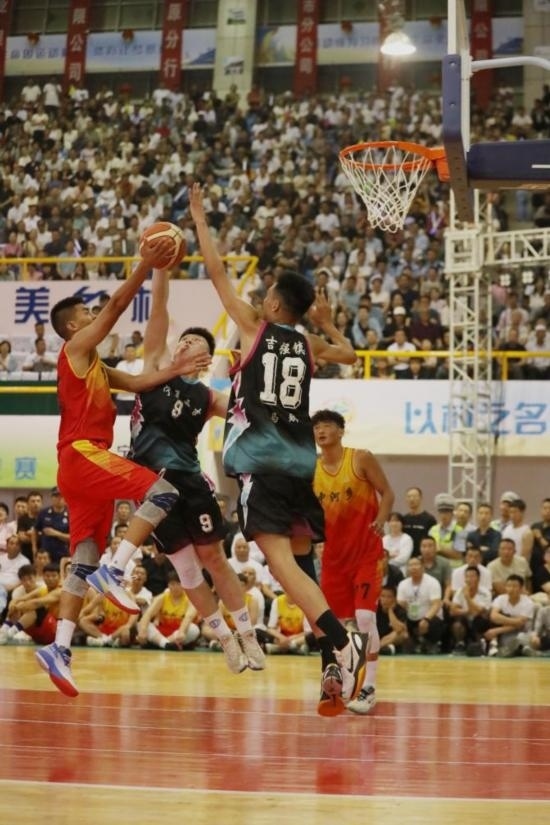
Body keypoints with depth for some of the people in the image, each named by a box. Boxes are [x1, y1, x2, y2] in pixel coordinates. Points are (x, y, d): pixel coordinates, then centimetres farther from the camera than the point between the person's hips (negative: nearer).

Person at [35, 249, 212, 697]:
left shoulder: (97, 367, 27)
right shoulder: (76, 348, 0)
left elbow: (138, 382, 22)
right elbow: (117, 305, -9)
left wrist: (177, 369, 12)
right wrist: (146, 264, -10)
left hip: (83, 463, 10)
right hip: (83, 454, -10)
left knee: (84, 563, 6)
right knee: (163, 492, -20)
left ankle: (60, 648, 1)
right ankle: (114, 573, -24)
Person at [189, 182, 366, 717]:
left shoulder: (255, 327, 3)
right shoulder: (308, 344, 16)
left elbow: (217, 273, 8)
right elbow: (351, 356, 36)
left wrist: (199, 219, 18)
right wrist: (328, 324, 46)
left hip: (261, 459, -6)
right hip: (300, 459, 6)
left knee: (280, 560, -16)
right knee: (299, 560, 15)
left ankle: (343, 646, -33)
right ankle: (334, 667, 6)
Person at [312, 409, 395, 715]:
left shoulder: (362, 459, -9)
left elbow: (387, 492, -7)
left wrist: (381, 520, -23)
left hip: (367, 551, -5)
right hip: (334, 554, 5)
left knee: (365, 617, -15)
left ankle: (369, 688, -10)